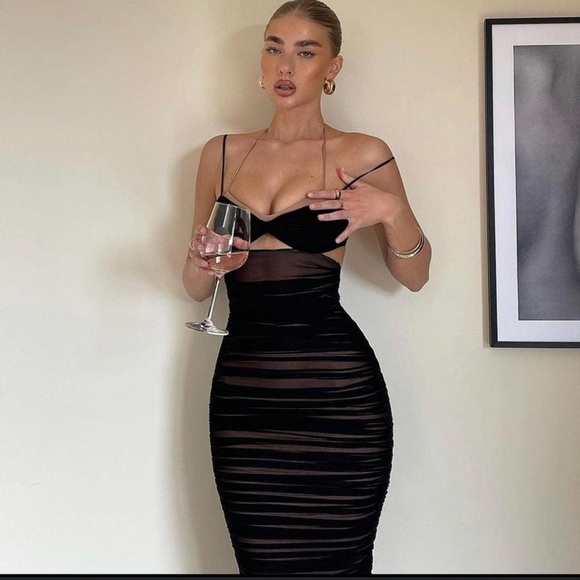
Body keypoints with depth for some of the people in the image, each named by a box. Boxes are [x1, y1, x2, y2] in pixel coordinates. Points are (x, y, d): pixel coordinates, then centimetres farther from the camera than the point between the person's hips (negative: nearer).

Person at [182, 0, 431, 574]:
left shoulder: (363, 155, 3)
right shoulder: (220, 154, 11)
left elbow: (414, 276, 8)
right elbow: (196, 288, 16)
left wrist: (391, 211, -10)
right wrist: (203, 261, -6)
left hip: (337, 396, -2)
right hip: (243, 391, 3)